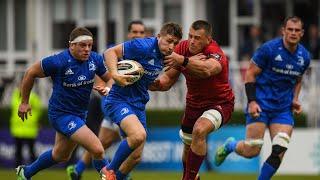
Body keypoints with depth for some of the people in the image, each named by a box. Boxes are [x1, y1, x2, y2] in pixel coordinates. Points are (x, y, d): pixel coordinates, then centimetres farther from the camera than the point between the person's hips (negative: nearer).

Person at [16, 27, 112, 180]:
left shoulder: (95, 59, -7)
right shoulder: (59, 62, -23)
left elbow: (109, 78, 8)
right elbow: (30, 73, -10)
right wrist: (24, 102, -2)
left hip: (80, 114, 8)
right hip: (62, 114, -8)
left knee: (60, 156, 28)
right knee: (97, 150, -23)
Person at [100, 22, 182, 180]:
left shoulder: (163, 55, 7)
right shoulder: (144, 46, -18)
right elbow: (110, 52, -16)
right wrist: (115, 75, -30)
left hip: (139, 105, 9)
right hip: (119, 100, -9)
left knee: (136, 157, 7)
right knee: (139, 135, -32)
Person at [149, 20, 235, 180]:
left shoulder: (215, 54, -31)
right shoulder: (183, 48, -11)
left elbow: (207, 70, -56)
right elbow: (169, 78, -1)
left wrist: (183, 60, -69)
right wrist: (157, 83, -23)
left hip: (219, 103, -7)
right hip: (194, 103, 7)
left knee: (199, 130, -32)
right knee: (187, 146, 16)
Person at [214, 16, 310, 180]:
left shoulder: (304, 56, 5)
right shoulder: (269, 49, -12)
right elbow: (250, 74, -8)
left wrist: (295, 99, 7)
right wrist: (251, 101, -16)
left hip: (283, 109, 5)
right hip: (261, 105, -4)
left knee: (279, 152, -11)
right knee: (251, 151, -7)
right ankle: (230, 145, 27)